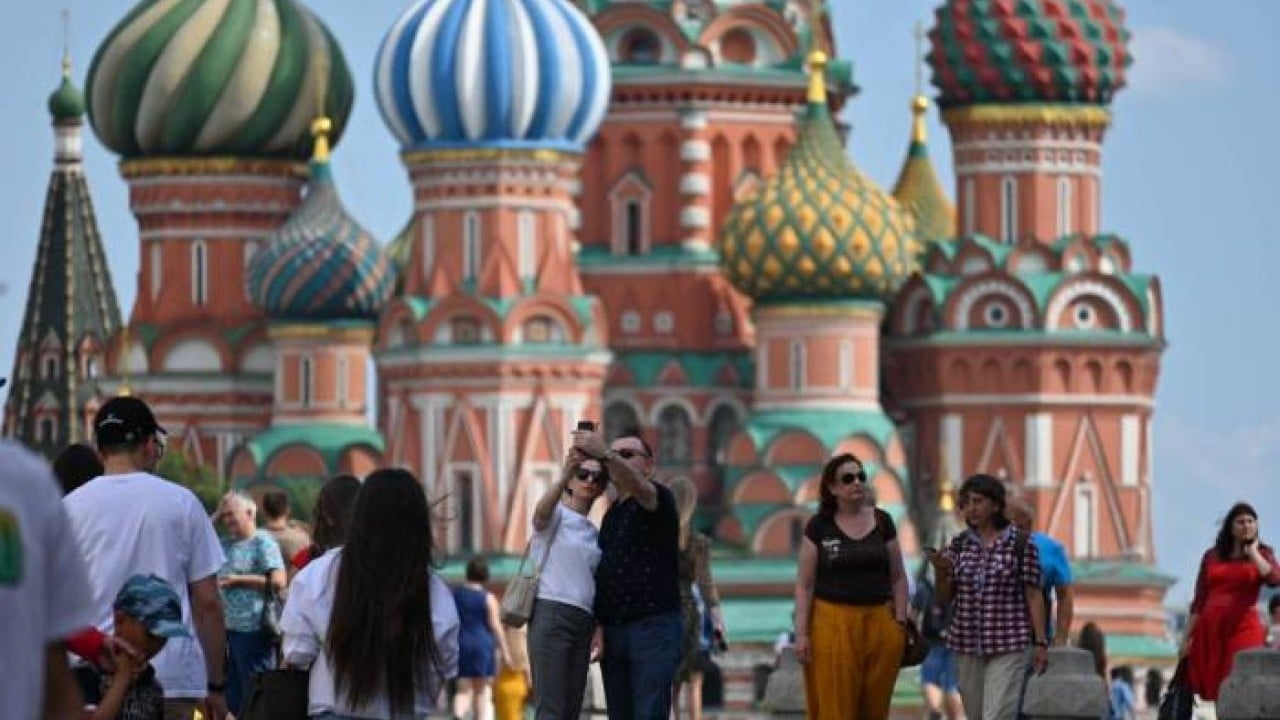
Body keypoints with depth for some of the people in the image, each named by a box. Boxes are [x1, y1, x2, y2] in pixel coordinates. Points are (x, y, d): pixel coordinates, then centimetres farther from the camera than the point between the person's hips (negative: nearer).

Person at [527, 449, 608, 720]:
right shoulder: (558, 513, -1)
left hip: (584, 620, 7)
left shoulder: (594, 533, 20)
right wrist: (563, 477, -44)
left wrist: (599, 633, 10)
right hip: (550, 613, -7)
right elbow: (541, 513, -26)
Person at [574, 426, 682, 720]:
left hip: (652, 627, -7)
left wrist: (605, 453, -44)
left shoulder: (657, 500, -1)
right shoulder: (611, 515, 21)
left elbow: (639, 488, -25)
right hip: (612, 628, 7)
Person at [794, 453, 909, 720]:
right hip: (833, 624, -2)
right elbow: (804, 585, 1)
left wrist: (901, 621, 2)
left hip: (880, 624, 2)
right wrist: (801, 633, -5)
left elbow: (898, 577, 10)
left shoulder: (882, 522, 7)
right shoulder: (818, 527, 1)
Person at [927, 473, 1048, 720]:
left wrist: (1040, 642, -5)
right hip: (967, 644, 5)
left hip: (1007, 645, -5)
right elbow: (945, 598, 9)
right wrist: (940, 571, -11)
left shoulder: (1021, 544, -4)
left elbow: (1034, 596, -2)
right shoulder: (959, 545, 7)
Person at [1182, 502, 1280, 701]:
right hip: (1211, 626, 2)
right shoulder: (1212, 556, 13)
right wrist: (1186, 638, 7)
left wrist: (1252, 552, -3)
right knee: (1217, 692, -2)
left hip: (1243, 627, -2)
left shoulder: (1262, 554, 9)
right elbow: (1199, 601, 12)